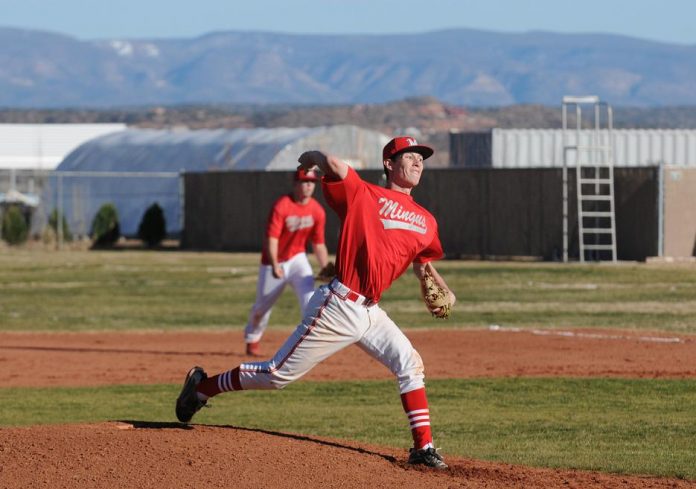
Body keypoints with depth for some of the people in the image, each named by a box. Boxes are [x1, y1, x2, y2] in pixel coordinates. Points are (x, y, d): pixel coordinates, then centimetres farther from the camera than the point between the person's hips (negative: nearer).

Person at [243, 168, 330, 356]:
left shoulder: (317, 211, -6)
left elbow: (319, 245, 1)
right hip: (273, 262, -3)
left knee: (309, 296, -22)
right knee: (263, 305, 11)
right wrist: (274, 266, -40)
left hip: (297, 259, 3)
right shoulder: (281, 206, -21)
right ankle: (252, 340, 39)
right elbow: (271, 238, -27)